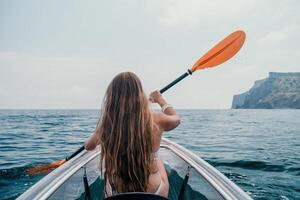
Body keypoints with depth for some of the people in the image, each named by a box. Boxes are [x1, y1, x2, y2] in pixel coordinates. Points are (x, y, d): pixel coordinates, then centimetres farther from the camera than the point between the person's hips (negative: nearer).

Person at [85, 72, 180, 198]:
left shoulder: (106, 125, -19)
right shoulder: (155, 121, -21)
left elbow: (88, 146, 3)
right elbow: (176, 119, 4)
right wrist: (161, 101, 21)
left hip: (114, 193, 1)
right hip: (153, 192, 0)